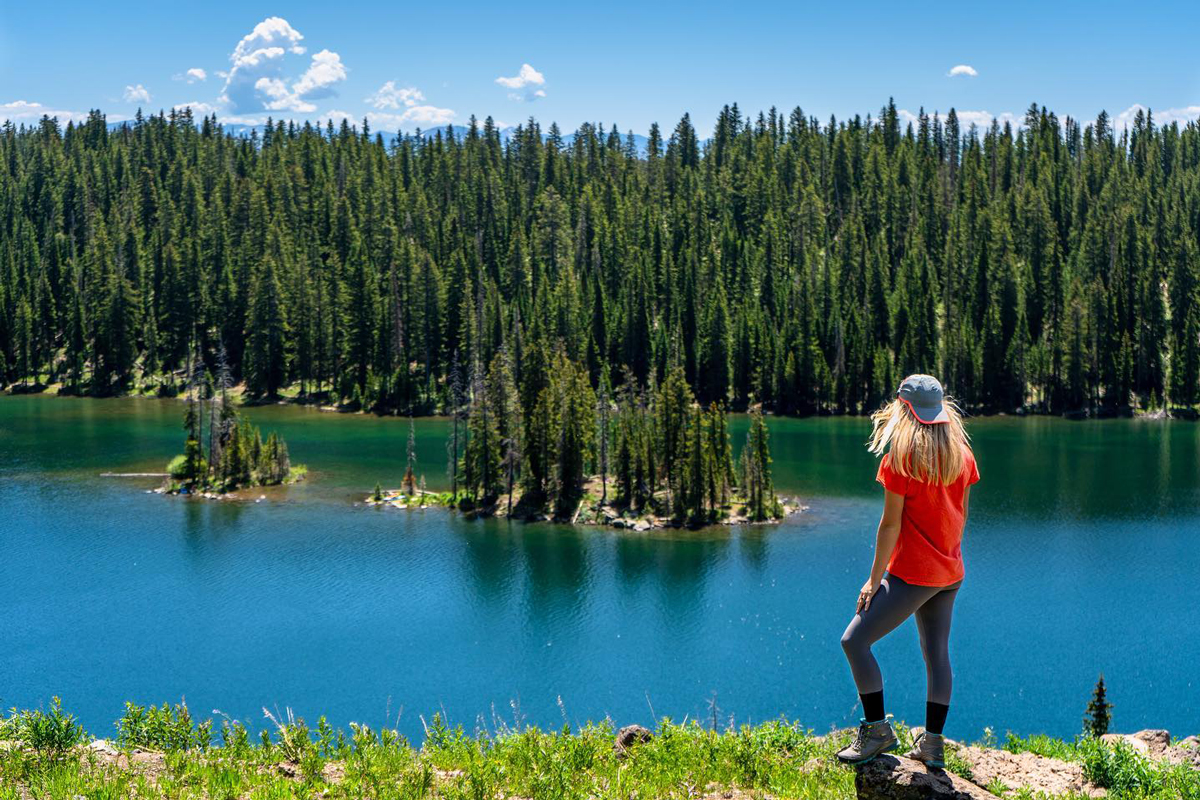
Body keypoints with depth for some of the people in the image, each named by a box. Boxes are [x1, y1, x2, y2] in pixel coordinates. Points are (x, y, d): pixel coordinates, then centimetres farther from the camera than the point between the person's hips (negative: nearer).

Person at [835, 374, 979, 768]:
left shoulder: (901, 458, -15)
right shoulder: (962, 454, 5)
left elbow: (890, 524, -14)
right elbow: (960, 515, 12)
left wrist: (875, 579, -8)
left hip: (912, 573, -8)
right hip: (950, 573, 8)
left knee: (855, 640, -2)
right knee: (937, 653, 13)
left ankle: (877, 729, 0)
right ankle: (932, 744, 17)